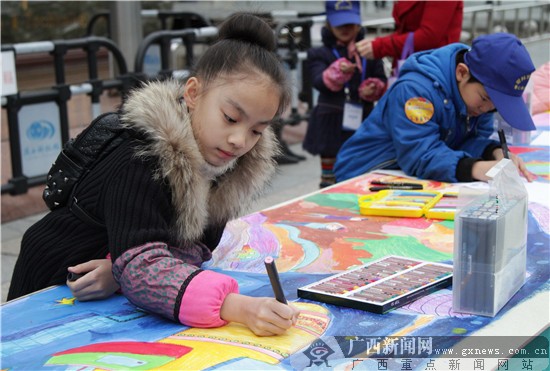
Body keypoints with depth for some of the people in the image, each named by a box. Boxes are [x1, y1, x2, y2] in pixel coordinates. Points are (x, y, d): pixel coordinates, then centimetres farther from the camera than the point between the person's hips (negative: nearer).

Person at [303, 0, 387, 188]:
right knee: (330, 177, 6)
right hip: (331, 125, -2)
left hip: (361, 123, 2)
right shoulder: (319, 54, 1)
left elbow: (382, 81, 9)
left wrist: (373, 89, -13)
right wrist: (339, 70, -31)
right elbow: (320, 82, -14)